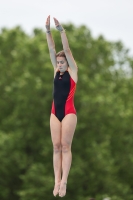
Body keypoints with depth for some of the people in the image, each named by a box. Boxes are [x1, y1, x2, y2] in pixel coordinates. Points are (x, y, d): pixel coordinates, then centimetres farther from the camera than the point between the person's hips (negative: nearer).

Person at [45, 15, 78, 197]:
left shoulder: (72, 70, 0)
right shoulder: (56, 71, 12)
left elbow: (67, 50, -9)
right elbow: (51, 50, 6)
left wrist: (61, 29, -15)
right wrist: (48, 30, -2)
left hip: (68, 112, -5)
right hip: (55, 112, 5)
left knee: (65, 147, -7)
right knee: (56, 147, 0)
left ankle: (64, 182, -10)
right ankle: (57, 181, -3)